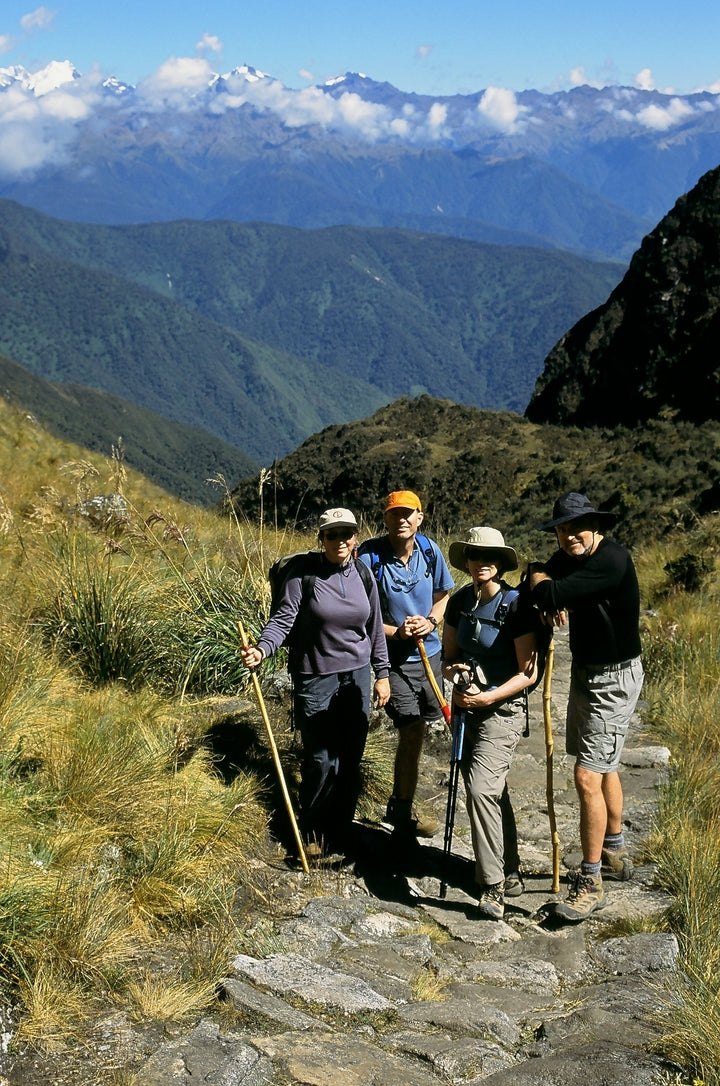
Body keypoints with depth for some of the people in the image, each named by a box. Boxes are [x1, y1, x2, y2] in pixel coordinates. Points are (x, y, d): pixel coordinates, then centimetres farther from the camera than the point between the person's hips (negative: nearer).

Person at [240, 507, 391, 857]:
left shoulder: (363, 575, 4)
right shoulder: (304, 574, -9)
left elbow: (375, 628, 11)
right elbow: (283, 620, -13)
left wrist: (382, 673, 11)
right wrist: (261, 649, -31)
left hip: (357, 676, 4)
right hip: (315, 678, -4)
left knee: (350, 760, 8)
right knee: (321, 760, -5)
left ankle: (340, 830, 24)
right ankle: (312, 833, 15)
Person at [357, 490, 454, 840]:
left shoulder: (429, 550, -2)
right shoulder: (369, 557, -16)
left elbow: (443, 596, 11)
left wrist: (430, 622, -9)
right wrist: (397, 632, -22)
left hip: (429, 653, 5)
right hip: (394, 658, -5)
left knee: (412, 732, 16)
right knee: (413, 733, -8)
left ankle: (398, 807, 35)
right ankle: (404, 816, 10)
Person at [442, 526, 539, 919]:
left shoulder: (516, 605, -14)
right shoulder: (460, 603, 4)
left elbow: (528, 673, -14)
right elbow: (449, 653, 14)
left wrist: (488, 697, -22)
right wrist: (452, 670, -9)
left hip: (503, 709, -7)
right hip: (467, 707, 7)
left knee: (482, 788, -19)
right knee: (492, 791, 16)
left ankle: (494, 886, -11)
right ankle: (510, 871, 32)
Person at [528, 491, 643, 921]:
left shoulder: (612, 560, -27)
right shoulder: (569, 556, 1)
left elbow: (548, 593, -32)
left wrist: (543, 582, -8)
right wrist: (551, 599, -11)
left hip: (614, 680, -9)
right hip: (585, 672, 9)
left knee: (588, 777, -11)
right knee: (604, 767, 22)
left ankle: (591, 882, -2)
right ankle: (615, 853, 40)